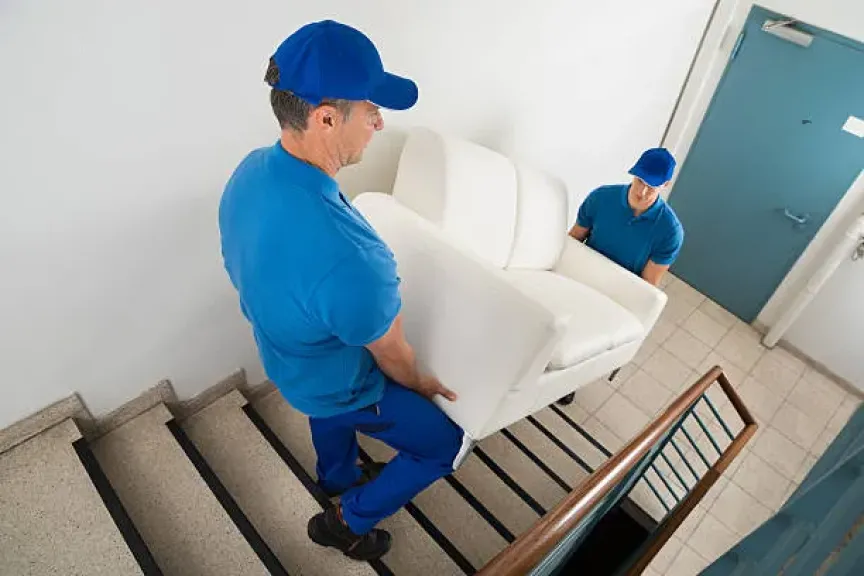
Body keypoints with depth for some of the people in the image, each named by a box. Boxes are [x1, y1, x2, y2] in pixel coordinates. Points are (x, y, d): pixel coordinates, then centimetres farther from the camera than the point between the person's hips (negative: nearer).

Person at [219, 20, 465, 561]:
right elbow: (392, 357, -24)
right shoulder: (352, 258, -45)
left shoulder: (249, 170, -18)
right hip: (340, 386, -7)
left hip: (284, 357, 8)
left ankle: (338, 476, 67)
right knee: (445, 446, 14)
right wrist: (421, 383, -2)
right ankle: (346, 520, 31)